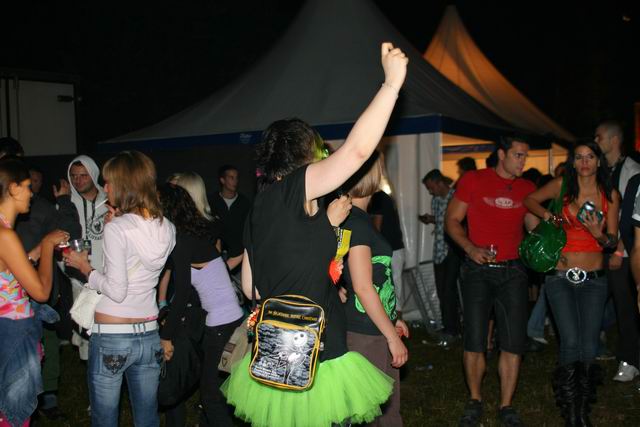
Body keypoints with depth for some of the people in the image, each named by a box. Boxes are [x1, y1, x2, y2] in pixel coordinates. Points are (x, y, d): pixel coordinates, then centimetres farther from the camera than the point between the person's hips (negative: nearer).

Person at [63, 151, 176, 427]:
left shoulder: (117, 228, -14)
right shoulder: (167, 228, 3)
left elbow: (116, 290, -16)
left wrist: (85, 268, -1)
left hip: (111, 336, -6)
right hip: (149, 334, 6)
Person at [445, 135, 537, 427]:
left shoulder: (527, 189, 10)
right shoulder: (473, 180, 0)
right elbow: (452, 220, 0)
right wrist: (471, 248, -15)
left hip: (513, 271, 3)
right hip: (478, 271, -3)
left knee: (513, 342, 1)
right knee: (474, 340, 0)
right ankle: (475, 400, 20)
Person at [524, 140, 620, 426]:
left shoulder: (610, 195, 4)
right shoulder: (561, 187, 0)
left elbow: (613, 241, 5)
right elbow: (529, 200, 14)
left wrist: (599, 234, -17)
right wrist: (547, 215, -3)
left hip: (594, 279, 2)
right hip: (560, 277, -1)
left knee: (589, 346, 1)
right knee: (570, 342, -8)